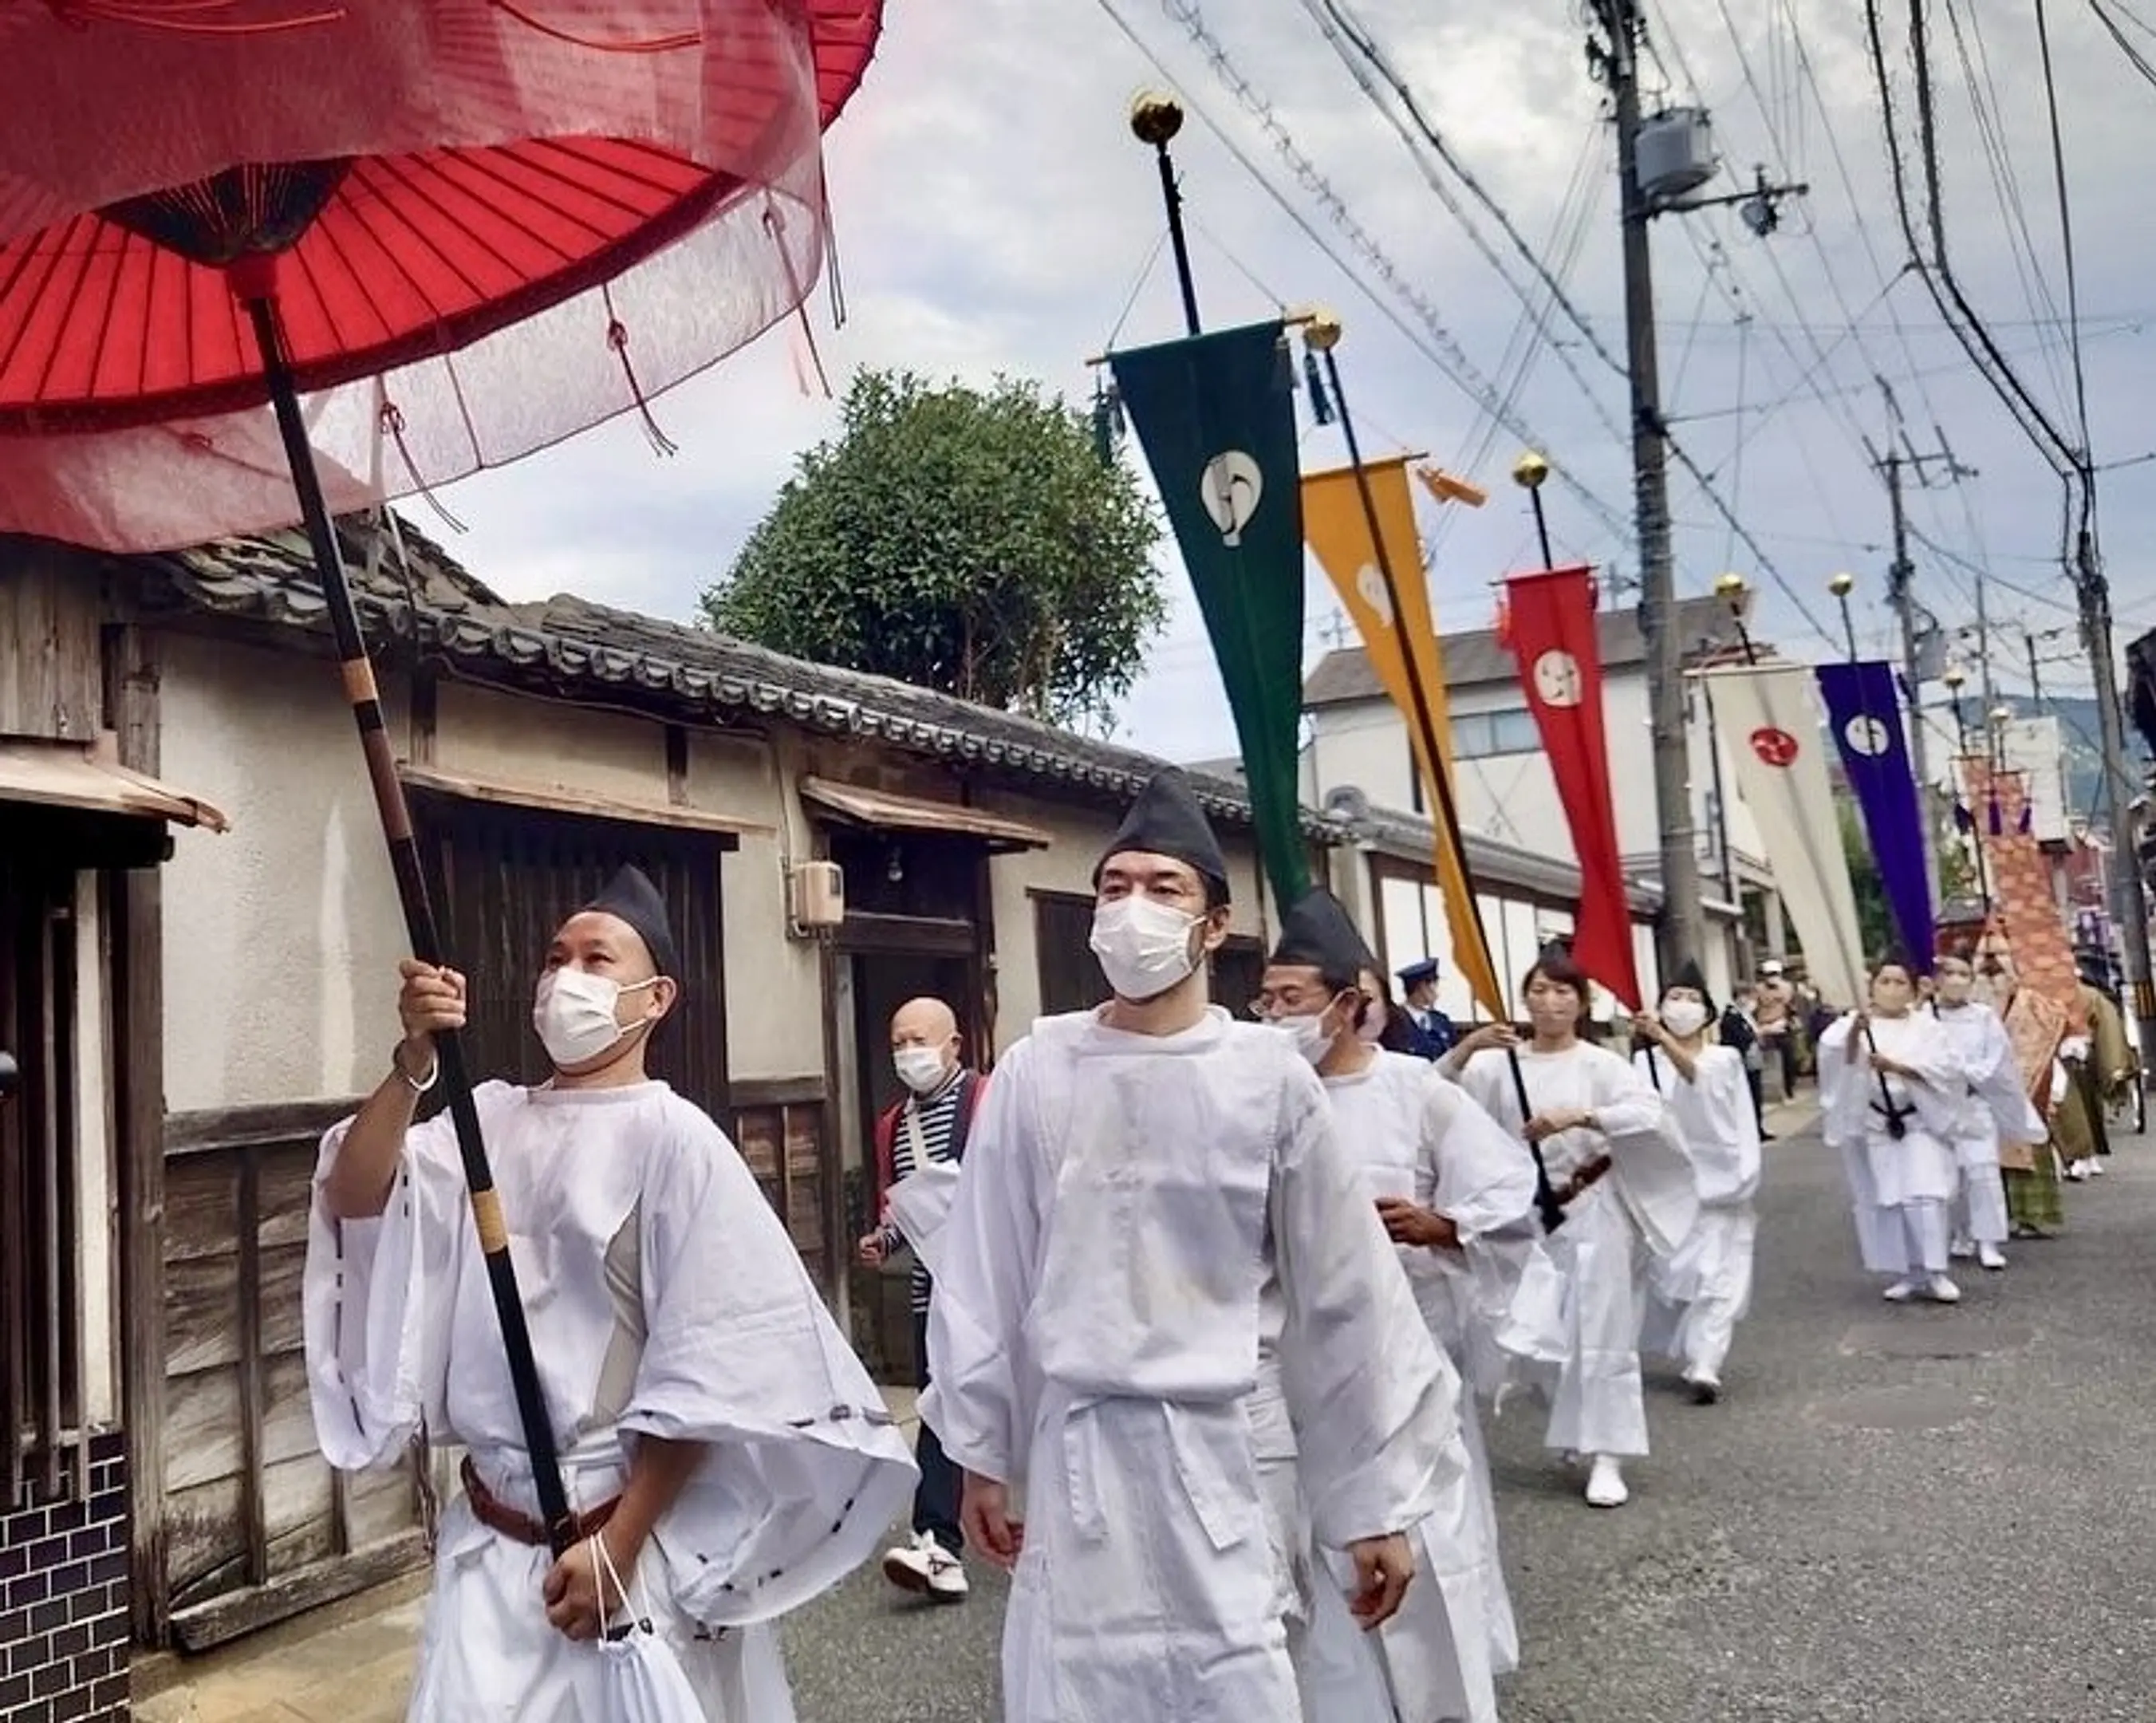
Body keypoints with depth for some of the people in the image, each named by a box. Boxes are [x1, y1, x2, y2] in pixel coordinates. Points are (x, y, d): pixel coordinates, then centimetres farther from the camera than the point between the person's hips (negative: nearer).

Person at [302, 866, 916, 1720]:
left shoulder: (672, 1138, -11)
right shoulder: (491, 1119, 5)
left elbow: (708, 1373, -12)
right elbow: (354, 1199, -6)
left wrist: (618, 1546, -12)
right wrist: (413, 1063, -20)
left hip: (633, 1536, -4)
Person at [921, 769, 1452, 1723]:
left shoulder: (1270, 1076, -6)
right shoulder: (1036, 1072, -3)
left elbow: (1344, 1294, 0)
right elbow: (984, 1279, 5)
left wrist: (1376, 1498, 2)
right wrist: (980, 1454, 9)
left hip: (1237, 1438, -1)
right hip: (1083, 1443, 1)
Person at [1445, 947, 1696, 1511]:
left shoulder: (1601, 1064, -4)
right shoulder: (1500, 1063, 1)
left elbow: (1650, 1113, -18)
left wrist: (1578, 1116, -30)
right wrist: (1466, 1048, -26)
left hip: (1592, 1212, -3)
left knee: (1600, 1333, -1)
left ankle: (1606, 1458, 5)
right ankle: (1572, 1434, 30)